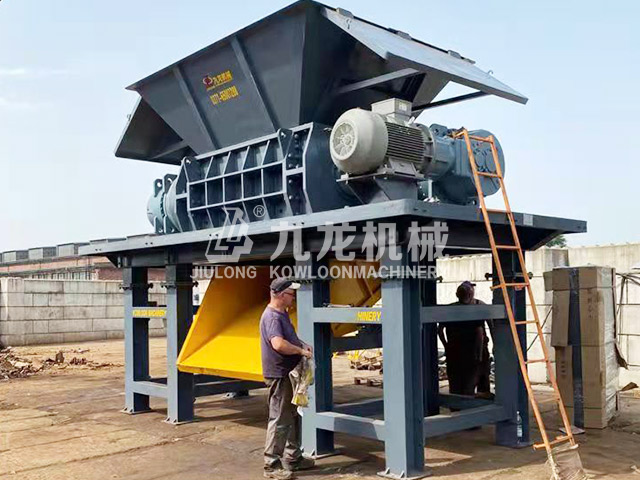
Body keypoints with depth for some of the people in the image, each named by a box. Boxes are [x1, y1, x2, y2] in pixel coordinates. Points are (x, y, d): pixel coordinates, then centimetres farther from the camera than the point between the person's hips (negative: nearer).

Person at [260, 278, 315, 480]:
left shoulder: (282, 314, 14)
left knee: (293, 417, 18)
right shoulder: (272, 317, -19)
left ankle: (293, 458, 29)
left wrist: (302, 344, 10)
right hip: (279, 375, -11)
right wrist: (300, 351, -21)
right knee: (279, 420, -4)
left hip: (289, 374, 11)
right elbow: (278, 344, -34)